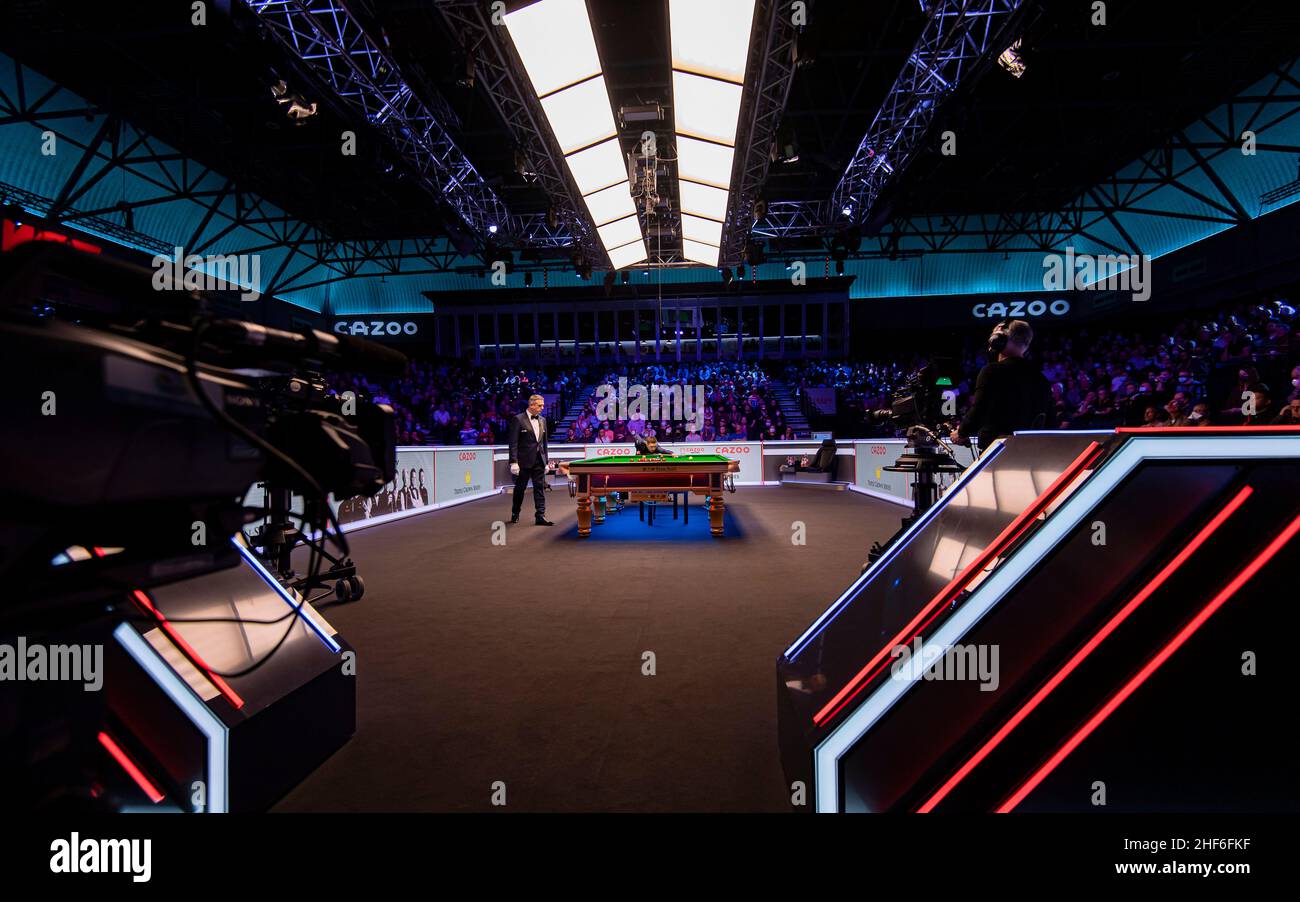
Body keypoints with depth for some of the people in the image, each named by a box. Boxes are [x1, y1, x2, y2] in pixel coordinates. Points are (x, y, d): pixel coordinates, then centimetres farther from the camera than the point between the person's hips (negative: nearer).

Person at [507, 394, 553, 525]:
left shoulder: (542, 420, 11)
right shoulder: (518, 420, -8)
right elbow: (513, 443, -11)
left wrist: (545, 462, 13)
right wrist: (514, 462, -17)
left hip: (539, 461, 5)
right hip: (524, 460, -5)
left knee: (540, 488, 0)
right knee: (520, 488, 8)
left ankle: (540, 516, 1)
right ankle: (515, 514, 25)